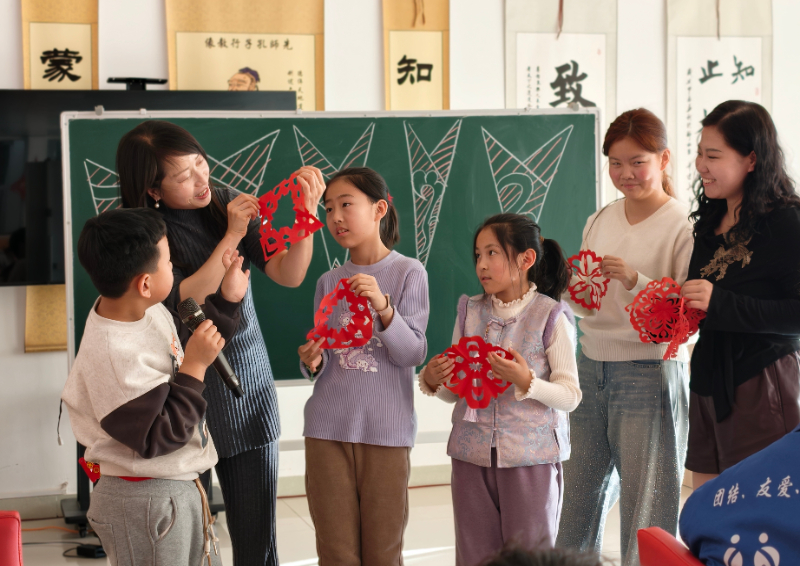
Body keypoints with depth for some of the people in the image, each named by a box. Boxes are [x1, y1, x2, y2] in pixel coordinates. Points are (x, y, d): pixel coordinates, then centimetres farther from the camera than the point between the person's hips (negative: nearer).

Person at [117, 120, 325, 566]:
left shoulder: (226, 203, 1)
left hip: (247, 392, 3)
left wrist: (307, 212, -17)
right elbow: (184, 304, -20)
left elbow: (289, 275, -2)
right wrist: (232, 236, -20)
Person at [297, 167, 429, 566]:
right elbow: (321, 363, 12)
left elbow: (413, 354, -9)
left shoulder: (409, 273, -2)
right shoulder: (329, 282, 9)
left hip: (386, 429, -3)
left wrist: (383, 307, -24)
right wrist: (313, 362, -11)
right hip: (328, 428, 3)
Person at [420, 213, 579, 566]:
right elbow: (455, 392, 12)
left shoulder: (551, 317, -6)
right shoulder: (470, 312, 7)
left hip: (531, 456, -4)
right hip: (473, 455, 4)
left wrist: (526, 381, -23)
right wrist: (433, 381, -8)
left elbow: (570, 396, -8)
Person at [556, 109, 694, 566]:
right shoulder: (600, 221, 10)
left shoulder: (683, 226, -7)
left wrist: (634, 280, -23)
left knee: (646, 509, -1)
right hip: (592, 366, 6)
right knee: (579, 498, 12)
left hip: (649, 371, -6)